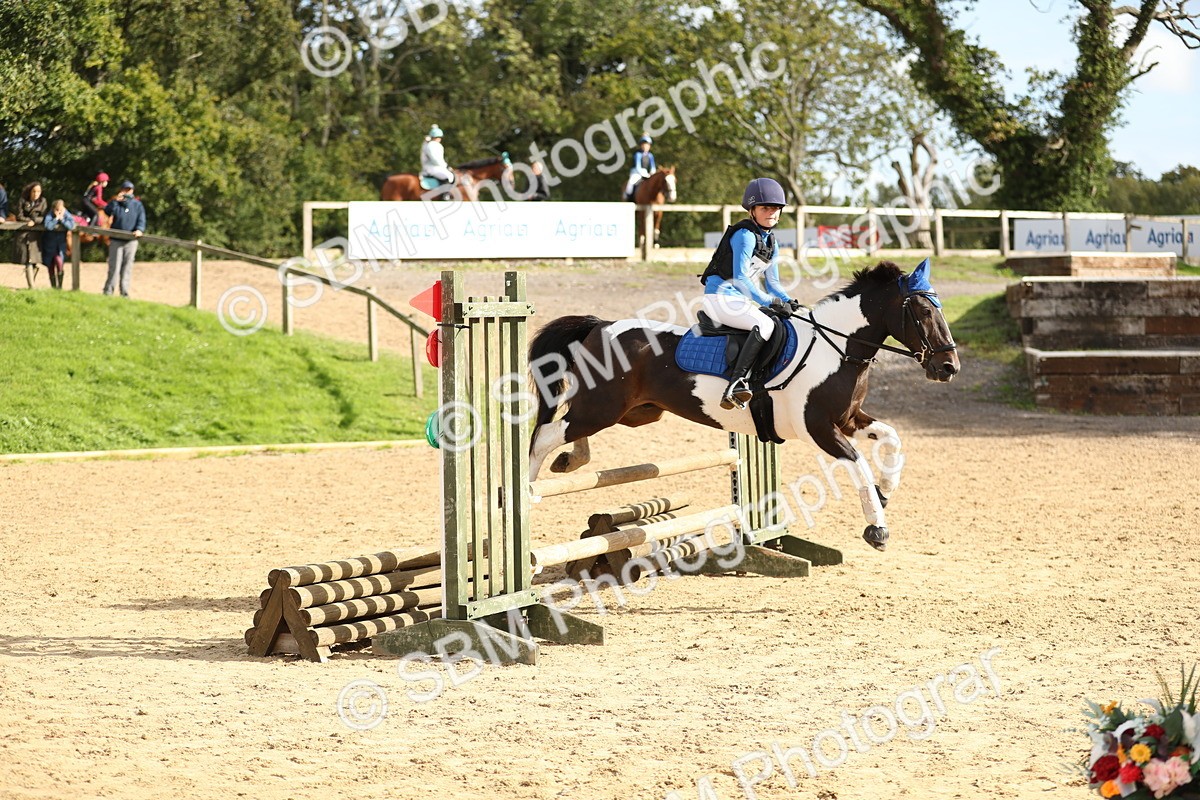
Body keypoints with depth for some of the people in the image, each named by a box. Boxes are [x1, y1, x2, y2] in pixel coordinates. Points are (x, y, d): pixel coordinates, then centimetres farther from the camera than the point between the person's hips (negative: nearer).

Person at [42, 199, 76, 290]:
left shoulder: (67, 216, -6)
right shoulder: (50, 215, -10)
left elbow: (72, 226, -21)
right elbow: (47, 226, -26)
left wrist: (62, 219, -22)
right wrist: (56, 219, -26)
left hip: (61, 242, -1)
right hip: (49, 242, 1)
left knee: (59, 261, -22)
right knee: (50, 266, 8)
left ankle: (60, 285, -10)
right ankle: (53, 286, 26)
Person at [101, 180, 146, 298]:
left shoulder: (137, 205, 8)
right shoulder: (116, 203, 5)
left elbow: (141, 220, 0)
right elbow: (107, 211, -14)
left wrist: (139, 230, -20)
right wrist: (115, 201, -25)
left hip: (131, 241, 1)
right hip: (116, 240, -1)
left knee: (127, 267, 4)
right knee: (114, 267, -5)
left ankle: (124, 292, 8)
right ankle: (108, 291, 0)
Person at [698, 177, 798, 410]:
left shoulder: (771, 244, 16)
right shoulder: (745, 235, -13)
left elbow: (772, 283, 18)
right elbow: (740, 277, -21)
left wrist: (787, 301, -2)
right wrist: (767, 301, -23)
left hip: (740, 300, 10)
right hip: (720, 296, -10)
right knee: (765, 324, -31)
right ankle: (736, 384, -41)